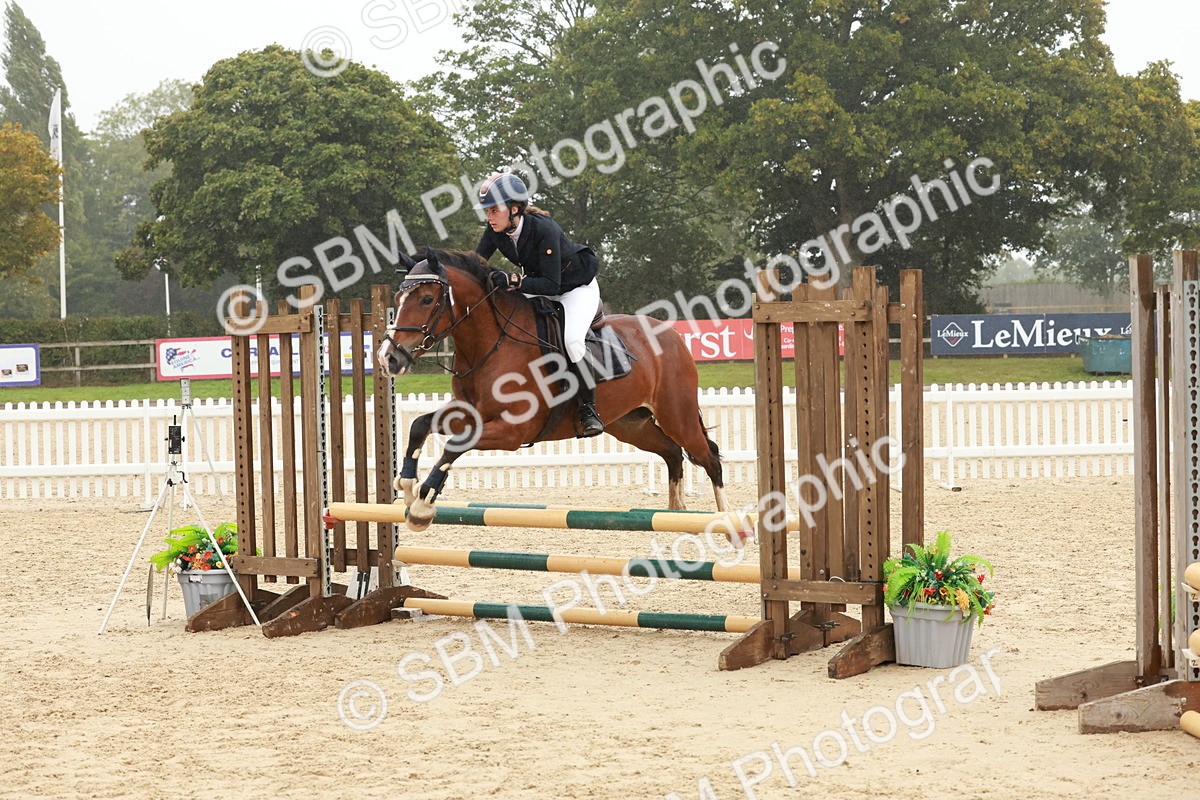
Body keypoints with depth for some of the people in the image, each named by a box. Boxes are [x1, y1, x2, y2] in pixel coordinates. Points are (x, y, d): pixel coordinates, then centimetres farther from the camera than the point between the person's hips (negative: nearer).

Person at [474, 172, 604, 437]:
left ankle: (588, 408, -15)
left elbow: (551, 284, -36)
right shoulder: (495, 231, -15)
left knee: (571, 340, -31)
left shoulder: (544, 229, -35)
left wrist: (513, 281, -49)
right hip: (540, 290, 7)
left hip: (578, 287, -7)